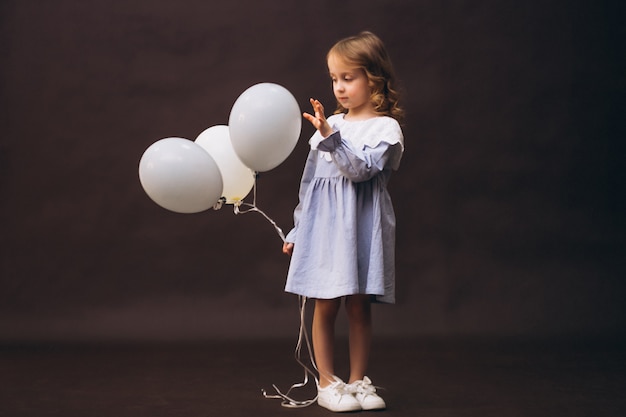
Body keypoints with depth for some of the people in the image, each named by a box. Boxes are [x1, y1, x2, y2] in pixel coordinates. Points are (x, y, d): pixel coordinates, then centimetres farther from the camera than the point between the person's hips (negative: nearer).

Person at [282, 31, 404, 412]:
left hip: (361, 228, -3)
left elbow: (360, 169, -19)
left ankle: (358, 382, 17)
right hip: (324, 226, 4)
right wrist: (298, 230, 16)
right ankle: (327, 383, 12)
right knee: (325, 307, 3)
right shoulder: (331, 124, 11)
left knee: (360, 308, 4)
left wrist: (330, 137, -27)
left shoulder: (385, 127, -3)